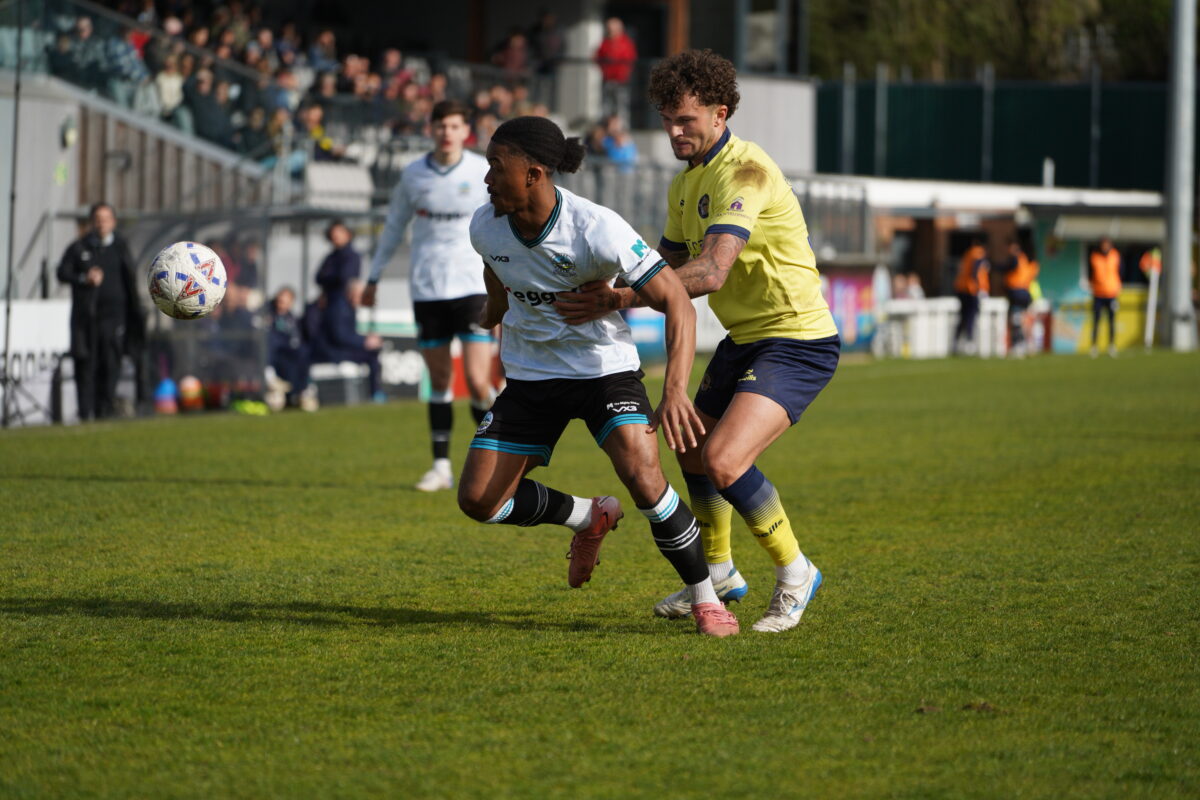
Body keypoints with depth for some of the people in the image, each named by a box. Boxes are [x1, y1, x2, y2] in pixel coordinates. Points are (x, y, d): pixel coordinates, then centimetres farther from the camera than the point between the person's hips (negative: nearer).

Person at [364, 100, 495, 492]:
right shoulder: (413, 175, 4)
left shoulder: (484, 172, -2)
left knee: (477, 383, -10)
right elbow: (394, 226, 17)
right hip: (427, 290, 2)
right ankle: (441, 466, 14)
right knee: (439, 381, 5)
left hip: (472, 286, -2)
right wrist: (374, 276, 20)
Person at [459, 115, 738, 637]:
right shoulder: (486, 227, -12)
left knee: (643, 479, -26)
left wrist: (675, 390, -39)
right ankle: (590, 517, 23)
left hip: (605, 366, -5)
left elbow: (677, 303, -27)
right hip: (530, 375, 5)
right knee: (478, 499, -5)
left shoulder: (596, 228, -27)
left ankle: (705, 598, -5)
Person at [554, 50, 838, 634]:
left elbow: (711, 272, -33)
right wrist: (602, 292, -1)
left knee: (723, 461, -22)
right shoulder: (684, 184, 9)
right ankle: (719, 573, 41)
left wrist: (617, 300, -34)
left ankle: (794, 573, -2)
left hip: (797, 340, -10)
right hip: (743, 339, 10)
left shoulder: (745, 171, -22)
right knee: (693, 452, 20)